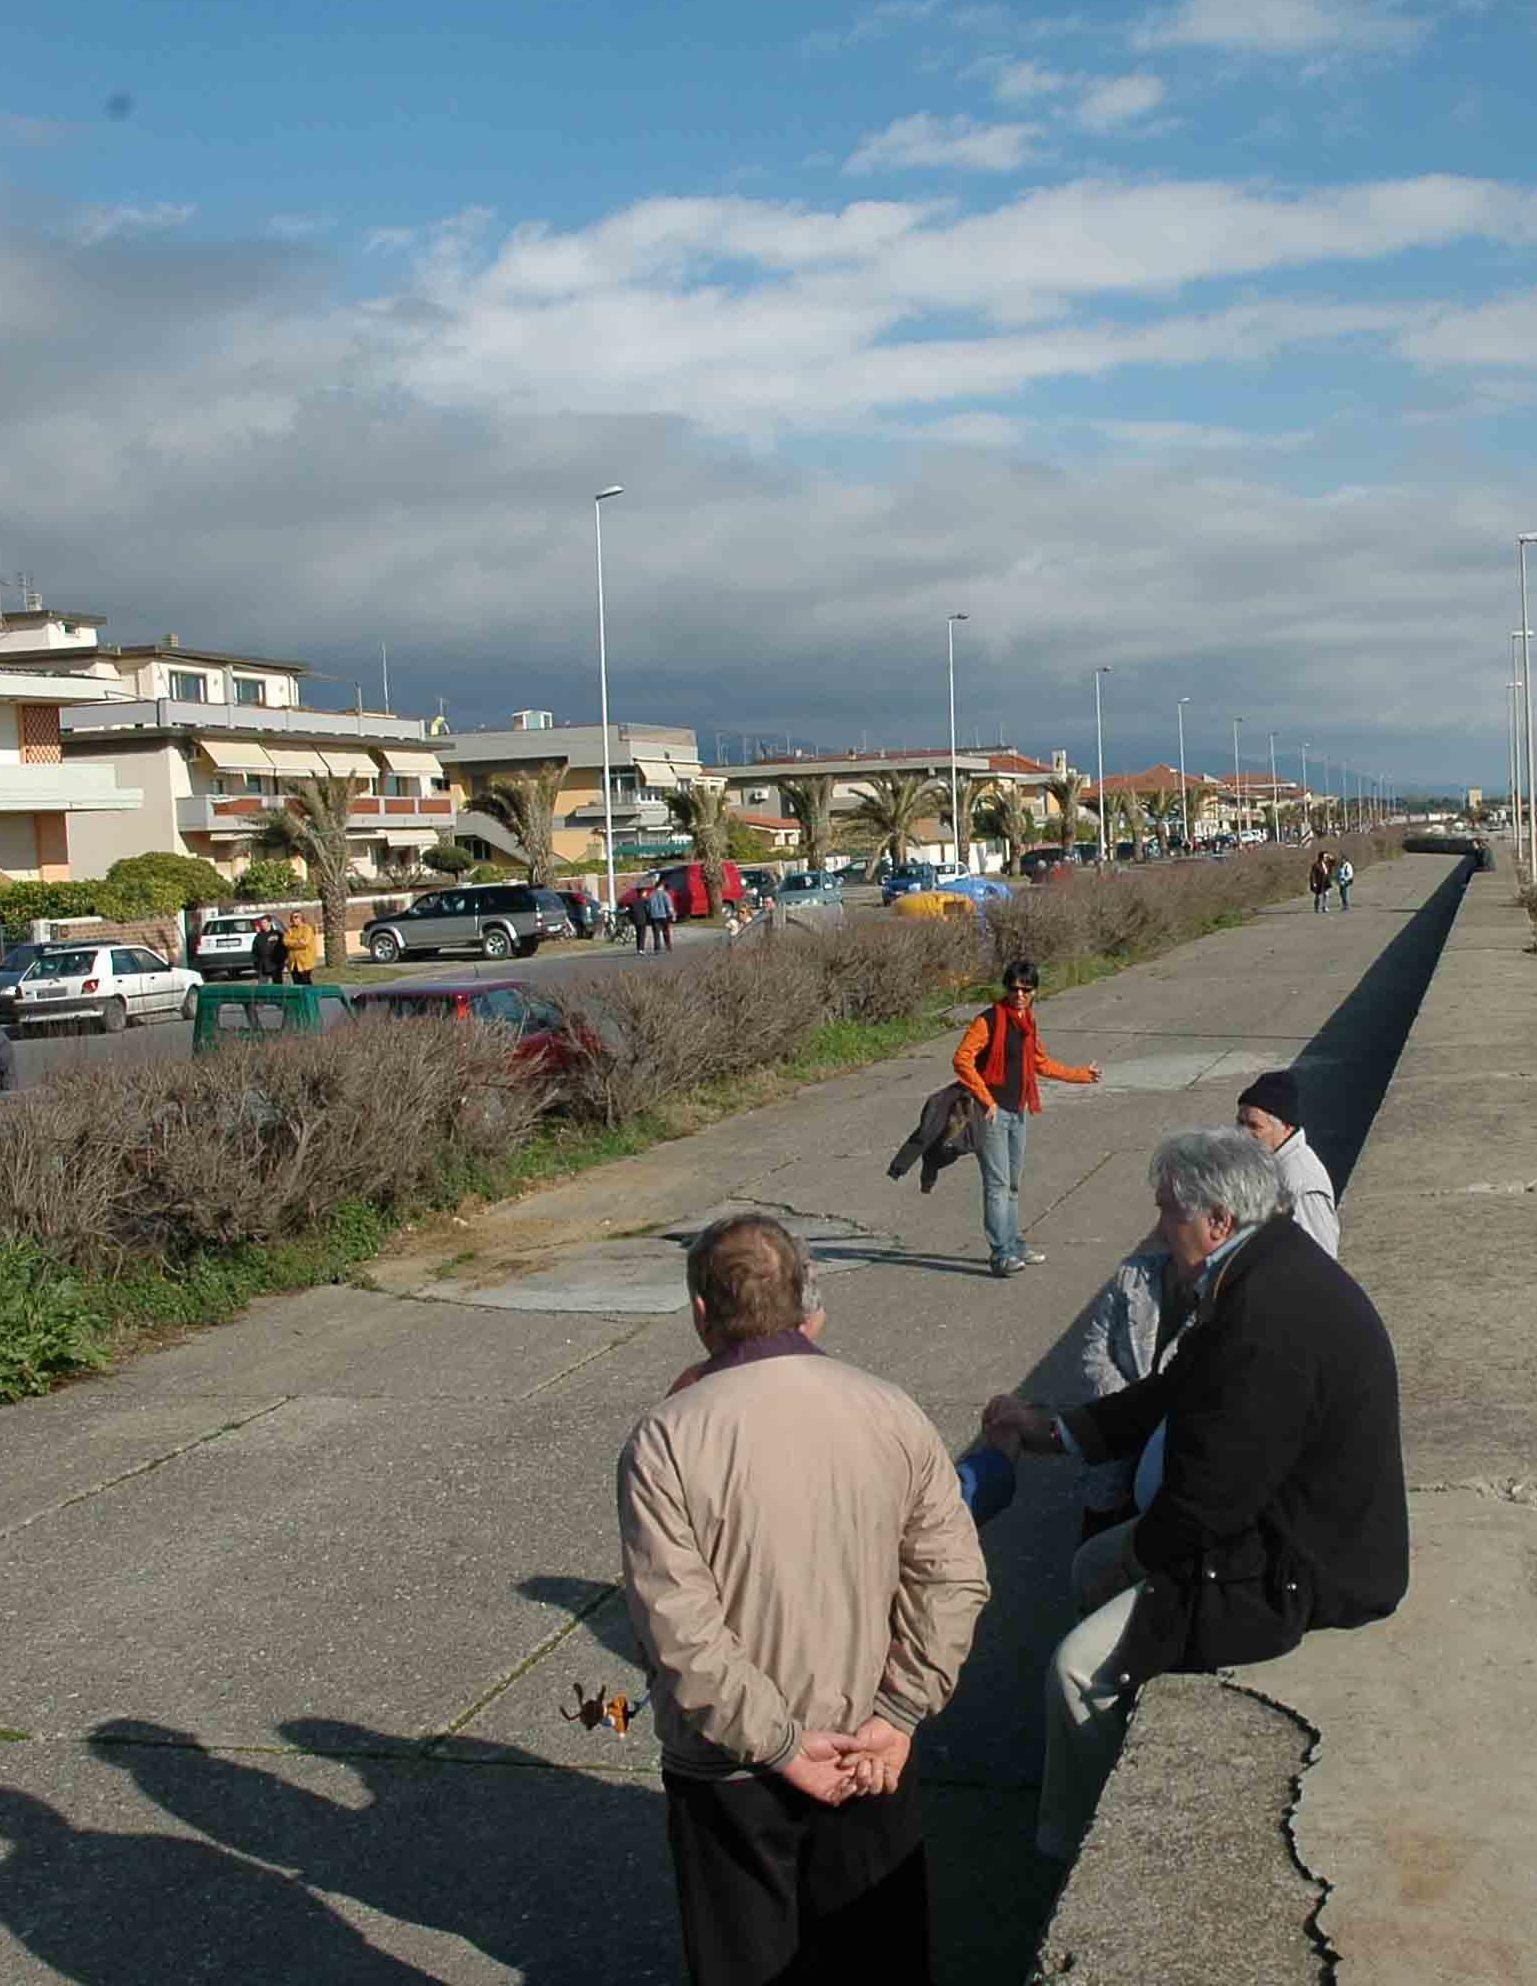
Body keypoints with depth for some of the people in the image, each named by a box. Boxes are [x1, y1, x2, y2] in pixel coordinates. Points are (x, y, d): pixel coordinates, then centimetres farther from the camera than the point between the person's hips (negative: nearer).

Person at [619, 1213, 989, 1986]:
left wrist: (778, 1744, -14)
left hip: (730, 1776, -3)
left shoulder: (665, 1440, -19)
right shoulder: (891, 1413, -7)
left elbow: (678, 1630, -22)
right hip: (870, 1756, 3)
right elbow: (954, 1579, -8)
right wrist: (896, 1716, -6)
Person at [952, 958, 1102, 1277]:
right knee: (997, 1184, -11)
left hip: (1018, 1111, 8)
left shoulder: (1028, 1022, 12)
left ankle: (1013, 1247, 24)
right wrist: (986, 1100, -21)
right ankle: (1001, 1254, -12)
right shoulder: (989, 1020, -12)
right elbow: (962, 1060, -19)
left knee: (1012, 1184, 15)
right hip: (993, 1112, -8)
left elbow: (1041, 1063, 27)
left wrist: (1082, 1074, 33)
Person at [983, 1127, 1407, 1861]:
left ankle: (1069, 1849, 15)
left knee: (1080, 1670, -8)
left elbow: (1207, 1503, -28)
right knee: (1093, 1568, 22)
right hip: (1271, 1520, 11)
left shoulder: (1268, 1321, -32)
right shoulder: (1265, 1272, 2)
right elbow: (1173, 1396, 12)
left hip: (1296, 1574, -11)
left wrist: (1145, 1549, -8)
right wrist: (1050, 1429, 10)